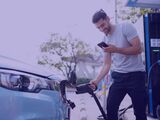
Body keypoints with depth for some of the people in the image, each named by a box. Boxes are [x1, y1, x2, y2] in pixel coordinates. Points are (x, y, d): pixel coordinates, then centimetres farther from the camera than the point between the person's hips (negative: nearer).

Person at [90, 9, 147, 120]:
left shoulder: (125, 27, -9)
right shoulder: (105, 40, 8)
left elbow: (138, 49, -15)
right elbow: (107, 64, 9)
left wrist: (116, 49, -22)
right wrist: (96, 80, -3)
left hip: (135, 75, -5)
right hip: (118, 77, 5)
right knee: (110, 108, 0)